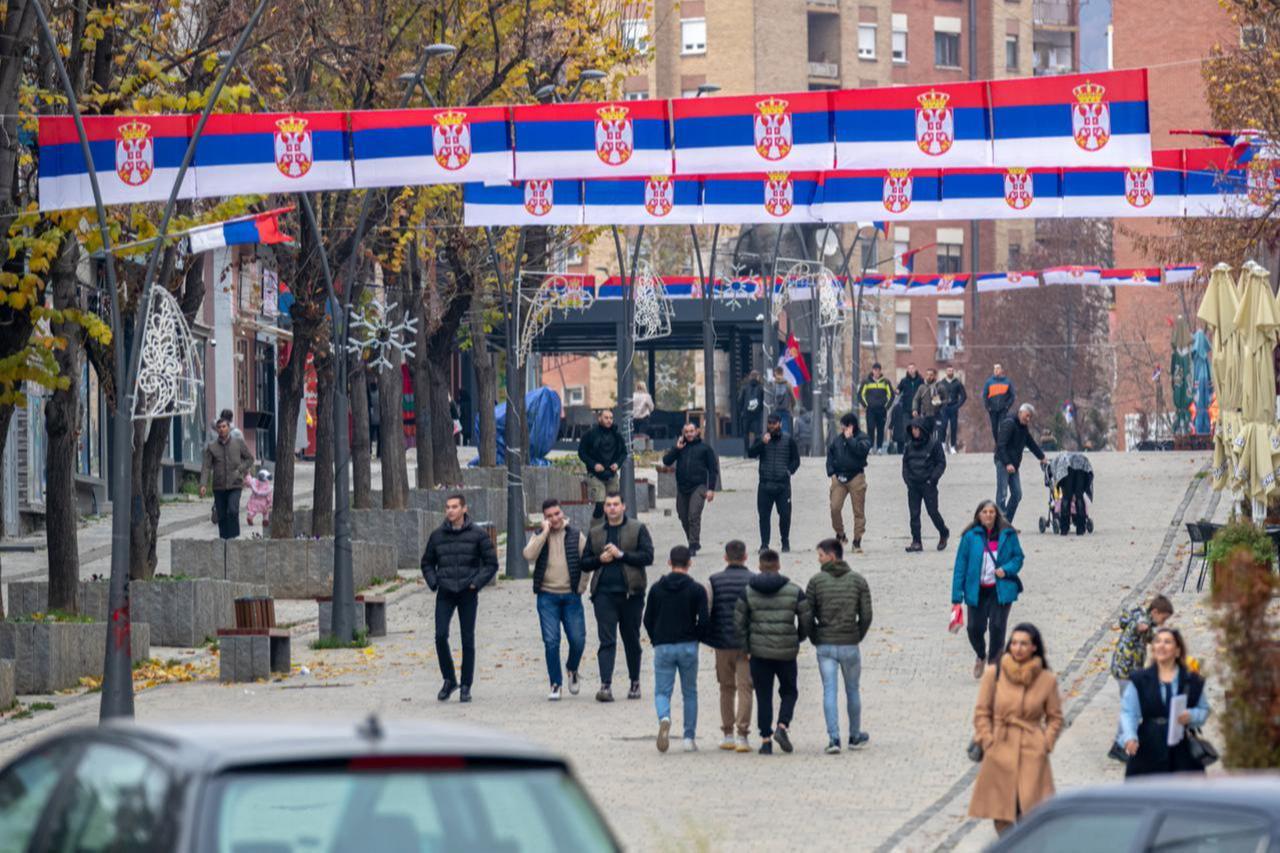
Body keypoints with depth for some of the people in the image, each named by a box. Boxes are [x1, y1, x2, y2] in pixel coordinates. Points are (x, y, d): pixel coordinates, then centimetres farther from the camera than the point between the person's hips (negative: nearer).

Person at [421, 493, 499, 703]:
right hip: (445, 593, 2)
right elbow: (427, 563, 18)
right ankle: (449, 680, 6)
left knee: (468, 640, 0)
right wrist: (433, 583, 3)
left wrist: (476, 583, -7)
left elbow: (491, 563, 2)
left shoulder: (478, 535, -1)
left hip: (468, 593, -2)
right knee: (441, 636, -11)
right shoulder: (437, 535, 7)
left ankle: (466, 686, 8)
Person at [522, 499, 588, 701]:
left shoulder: (576, 535, 4)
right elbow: (529, 555, -15)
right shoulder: (539, 536, 4)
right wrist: (545, 533, -14)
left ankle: (572, 669, 28)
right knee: (551, 642, -4)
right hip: (547, 596, 0)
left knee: (578, 639, -2)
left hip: (571, 595, 0)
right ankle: (555, 684, 5)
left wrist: (580, 586, 2)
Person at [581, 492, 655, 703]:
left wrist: (621, 555, -13)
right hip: (604, 593, 1)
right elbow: (584, 563, 14)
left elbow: (648, 557, -6)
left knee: (632, 641, 11)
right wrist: (600, 559, -6)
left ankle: (635, 683, 24)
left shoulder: (637, 529, 4)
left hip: (630, 593, -1)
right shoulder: (595, 533, 13)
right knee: (607, 641, -9)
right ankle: (605, 685, -17)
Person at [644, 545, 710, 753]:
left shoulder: (656, 588, 3)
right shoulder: (697, 590, -3)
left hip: (663, 648, 0)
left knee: (662, 691, 4)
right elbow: (703, 621, -8)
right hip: (688, 648, 0)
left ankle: (664, 718, -28)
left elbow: (648, 620, 4)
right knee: (690, 693, 12)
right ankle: (690, 738, 10)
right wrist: (694, 639, 10)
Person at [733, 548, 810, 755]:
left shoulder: (748, 592, -1)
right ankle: (783, 726, -6)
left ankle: (766, 740, 4)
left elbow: (739, 622, -2)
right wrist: (798, 639, 18)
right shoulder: (794, 591, -2)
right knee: (789, 691, 16)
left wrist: (746, 648, 6)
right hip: (787, 652, 0)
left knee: (763, 696, 7)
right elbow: (806, 620, 0)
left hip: (759, 653, 0)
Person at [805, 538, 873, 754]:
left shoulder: (816, 581, -3)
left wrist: (815, 639, 10)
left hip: (825, 646, -1)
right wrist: (858, 637, 12)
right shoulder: (858, 580, 1)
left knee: (829, 691, 0)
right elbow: (866, 615, -2)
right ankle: (855, 736, 28)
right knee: (852, 690, 16)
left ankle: (833, 738, -12)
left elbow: (807, 615, -3)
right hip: (850, 646, 1)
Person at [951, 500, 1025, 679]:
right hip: (977, 591, 0)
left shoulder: (1007, 534, 0)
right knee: (975, 628, -1)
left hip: (1001, 590, 0)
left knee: (997, 627, -7)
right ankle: (981, 656, 32)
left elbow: (1018, 557, 9)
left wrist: (1006, 570, -13)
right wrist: (957, 597, -4)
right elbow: (960, 565, -1)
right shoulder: (970, 536, -2)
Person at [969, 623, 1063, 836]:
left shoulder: (1047, 679, 1)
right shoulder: (993, 674, 0)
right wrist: (989, 742, -2)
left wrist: (1045, 744, 0)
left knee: (1030, 810, -10)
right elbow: (982, 713, 6)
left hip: (1032, 754, -1)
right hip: (1000, 753, 1)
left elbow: (1055, 717, 11)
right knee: (1001, 811, 2)